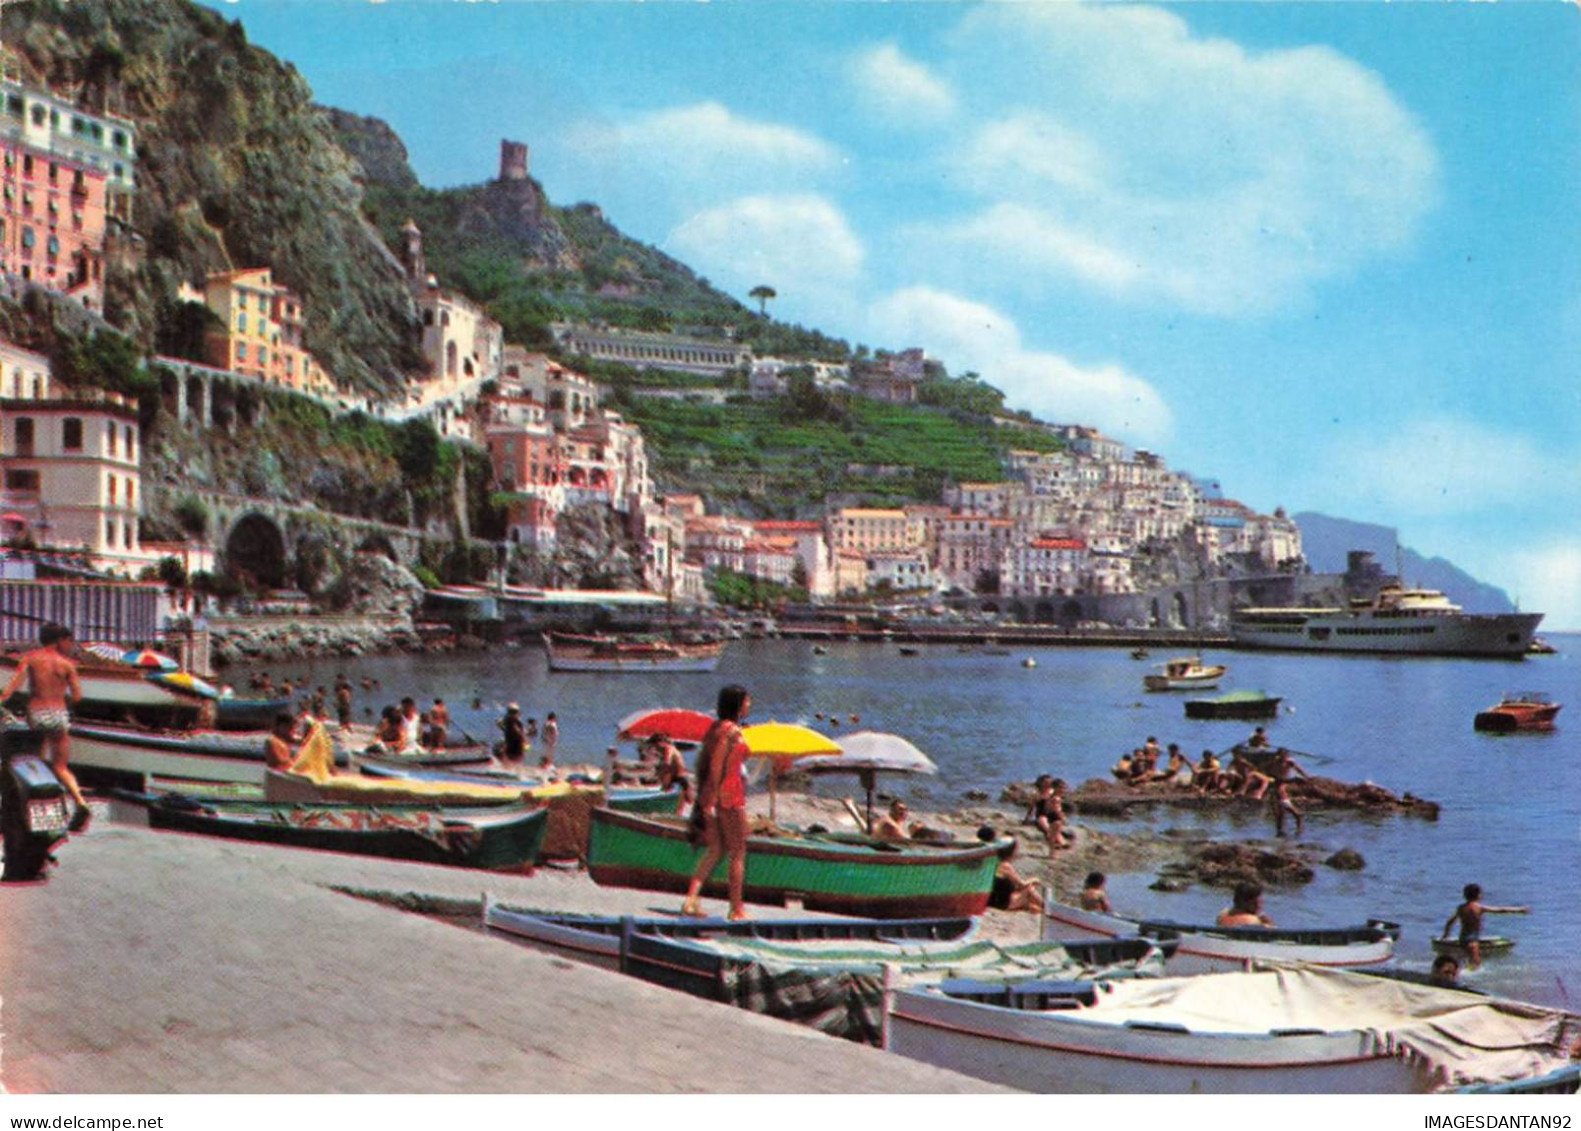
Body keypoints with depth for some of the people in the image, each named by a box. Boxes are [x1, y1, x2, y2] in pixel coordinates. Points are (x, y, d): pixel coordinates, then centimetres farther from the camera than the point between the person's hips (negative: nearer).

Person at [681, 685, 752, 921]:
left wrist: (702, 795, 20)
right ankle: (737, 909, 8)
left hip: (713, 796, 8)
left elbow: (701, 762, 15)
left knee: (715, 850, 13)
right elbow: (717, 765, -20)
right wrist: (711, 800, -19)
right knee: (738, 853, 2)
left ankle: (691, 899, 4)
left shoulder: (715, 728, 12)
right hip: (729, 796, -8)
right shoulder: (732, 730, -14)